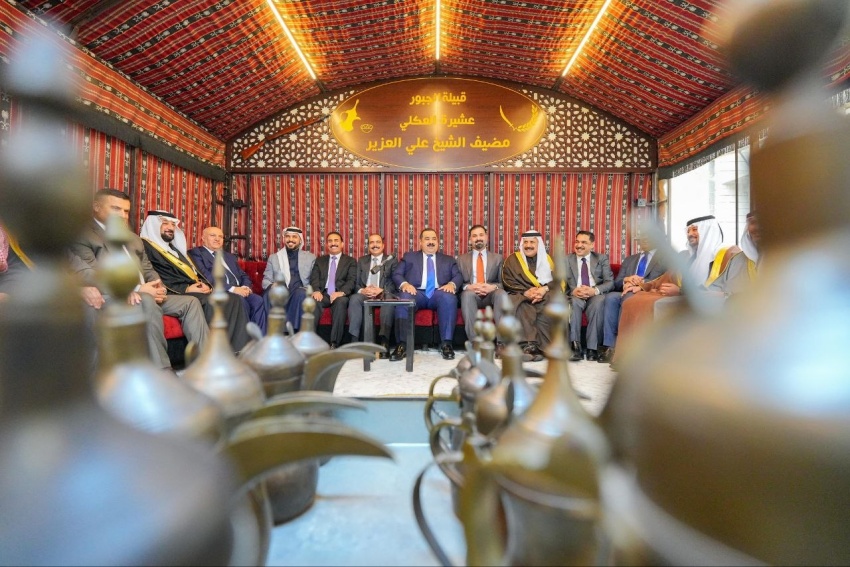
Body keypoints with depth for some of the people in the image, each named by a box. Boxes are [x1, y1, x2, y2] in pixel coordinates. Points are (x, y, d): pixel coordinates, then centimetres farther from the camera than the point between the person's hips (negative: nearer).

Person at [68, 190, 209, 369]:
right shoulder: (81, 235, 0)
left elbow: (149, 270, 20)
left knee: (190, 302, -7)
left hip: (143, 296, 8)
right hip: (107, 298, -7)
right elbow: (87, 275, -14)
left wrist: (158, 288, -4)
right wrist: (136, 289, -21)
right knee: (146, 301, -35)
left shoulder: (134, 239, 24)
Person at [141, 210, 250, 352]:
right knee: (211, 302, -34)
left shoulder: (175, 247, 28)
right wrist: (185, 289, -18)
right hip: (176, 294, -8)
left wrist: (205, 284, 0)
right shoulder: (144, 246, 3)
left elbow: (195, 272, 23)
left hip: (195, 289, 8)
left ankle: (238, 350, -18)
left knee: (235, 299, -13)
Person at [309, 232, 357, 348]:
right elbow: (314, 278, 8)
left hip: (341, 295, -2)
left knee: (341, 302, -37)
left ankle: (334, 344, -38)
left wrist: (341, 292, -23)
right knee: (313, 301, -33)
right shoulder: (320, 260, 23)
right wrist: (316, 291, -16)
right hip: (323, 294, 2)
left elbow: (351, 280, -1)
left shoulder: (350, 261, 15)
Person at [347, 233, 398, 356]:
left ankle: (384, 341, -41)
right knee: (354, 299, -31)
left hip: (384, 294, -2)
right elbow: (355, 282, 12)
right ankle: (354, 340, -31)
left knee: (389, 300, -36)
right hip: (365, 294, 2)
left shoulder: (392, 260, 14)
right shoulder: (361, 260, 21)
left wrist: (382, 290, -18)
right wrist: (362, 290, -12)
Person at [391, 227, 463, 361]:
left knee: (449, 298, -34)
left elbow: (458, 276, 11)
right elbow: (396, 274, 10)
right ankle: (402, 345, -30)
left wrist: (452, 284, -13)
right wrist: (404, 284, -13)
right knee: (404, 298, -34)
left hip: (439, 293, 1)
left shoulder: (448, 260, 25)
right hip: (417, 293, 0)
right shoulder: (409, 257, 22)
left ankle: (446, 343, -28)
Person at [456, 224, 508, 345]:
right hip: (471, 295, 0)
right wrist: (468, 287, -16)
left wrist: (493, 287, -14)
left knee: (502, 294, -33)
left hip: (491, 294, 1)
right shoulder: (461, 259, 17)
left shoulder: (498, 258, 17)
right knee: (467, 294, -36)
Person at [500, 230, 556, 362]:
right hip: (521, 296, -1)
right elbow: (508, 282, 1)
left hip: (544, 296, 2)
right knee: (522, 309, -35)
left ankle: (542, 347, -28)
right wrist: (526, 292, -16)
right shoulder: (512, 260, 9)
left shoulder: (547, 259, 15)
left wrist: (544, 289, -15)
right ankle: (529, 345, -37)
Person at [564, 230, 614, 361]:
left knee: (598, 302, -34)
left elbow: (610, 282, 3)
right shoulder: (566, 260, 13)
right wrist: (573, 291, -21)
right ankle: (575, 346, -32)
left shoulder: (602, 258, 14)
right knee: (574, 301, -35)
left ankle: (592, 348, -28)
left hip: (596, 296, 0)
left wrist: (595, 290, -19)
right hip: (575, 296, 0)